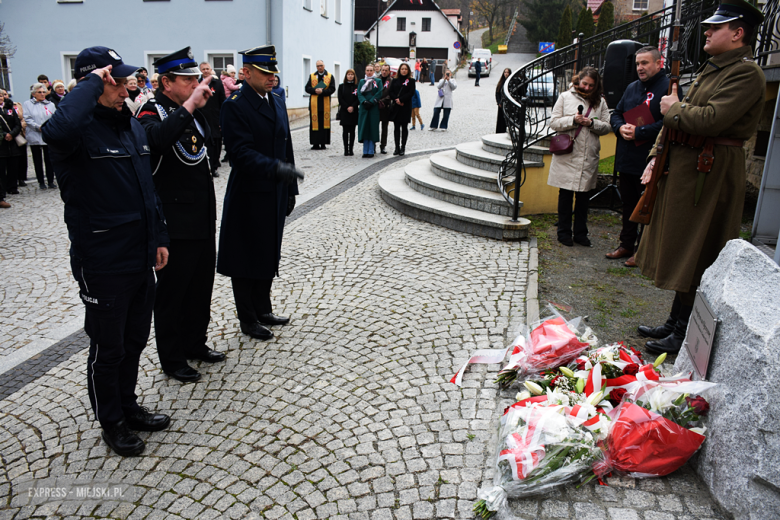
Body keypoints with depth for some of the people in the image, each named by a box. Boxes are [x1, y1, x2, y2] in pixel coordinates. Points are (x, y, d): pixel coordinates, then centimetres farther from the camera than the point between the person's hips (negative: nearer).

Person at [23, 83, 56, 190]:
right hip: (34, 137, -1)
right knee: (37, 160, 6)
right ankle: (41, 182, 13)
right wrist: (38, 127, -16)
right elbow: (27, 119, -4)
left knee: (49, 160, 1)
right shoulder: (28, 104, 5)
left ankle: (51, 181, 10)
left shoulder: (50, 104, 11)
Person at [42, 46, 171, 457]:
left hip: (141, 258, 7)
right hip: (102, 265, -7)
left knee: (135, 340, 20)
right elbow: (57, 131, -43)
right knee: (108, 349, 10)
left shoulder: (132, 126, 8)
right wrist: (92, 84, -29)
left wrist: (159, 237, 14)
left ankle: (128, 406, 40)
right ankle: (112, 422, 30)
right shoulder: (79, 129, -16)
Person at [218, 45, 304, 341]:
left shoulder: (277, 102, 11)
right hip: (249, 197, -7)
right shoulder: (235, 105, -12)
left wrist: (290, 189, 13)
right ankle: (247, 319, 20)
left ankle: (263, 311, 32)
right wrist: (275, 167, -37)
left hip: (276, 194, 7)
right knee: (246, 260, 5)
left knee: (269, 256, 17)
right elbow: (242, 152, -23)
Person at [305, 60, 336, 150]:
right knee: (315, 123, -2)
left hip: (325, 104, -1)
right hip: (314, 104, 1)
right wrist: (315, 90, -12)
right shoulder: (312, 76, 12)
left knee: (324, 123, -3)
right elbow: (307, 88, 6)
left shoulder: (330, 76, 8)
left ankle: (323, 143, 2)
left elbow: (332, 88, -1)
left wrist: (322, 91, -15)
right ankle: (315, 143, 2)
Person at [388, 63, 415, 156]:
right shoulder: (394, 80, 11)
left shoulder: (411, 81, 4)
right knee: (396, 127, 2)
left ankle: (403, 147, 6)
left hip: (406, 107, -2)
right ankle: (397, 147, 7)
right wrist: (396, 100, -12)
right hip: (395, 107, 2)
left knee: (404, 127, 1)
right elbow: (391, 92, 4)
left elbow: (411, 93, -6)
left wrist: (401, 99, -14)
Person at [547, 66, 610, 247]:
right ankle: (564, 232, 14)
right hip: (567, 155, -2)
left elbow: (607, 127, 7)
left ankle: (580, 233, 17)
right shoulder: (565, 97, 4)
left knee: (584, 195, 7)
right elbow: (554, 122, -1)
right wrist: (573, 120, -15)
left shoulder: (600, 102, 10)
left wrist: (592, 123, -11)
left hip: (589, 157, 2)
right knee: (565, 194, 4)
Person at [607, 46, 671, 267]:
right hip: (627, 158, 8)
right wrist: (621, 127, -2)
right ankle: (626, 245, 28)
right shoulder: (632, 88, 16)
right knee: (628, 203, 16)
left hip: (650, 160, -8)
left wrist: (639, 132, -20)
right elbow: (616, 114, 20)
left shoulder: (669, 88, -9)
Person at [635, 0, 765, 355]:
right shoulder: (711, 68, 18)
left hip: (711, 172, -10)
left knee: (694, 256, -3)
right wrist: (656, 156, 11)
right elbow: (678, 116, 20)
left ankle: (686, 333, 8)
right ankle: (675, 322, 26)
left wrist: (674, 108, -9)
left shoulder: (746, 73, -13)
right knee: (678, 249, 14)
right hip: (682, 165, 10)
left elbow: (711, 119, -26)